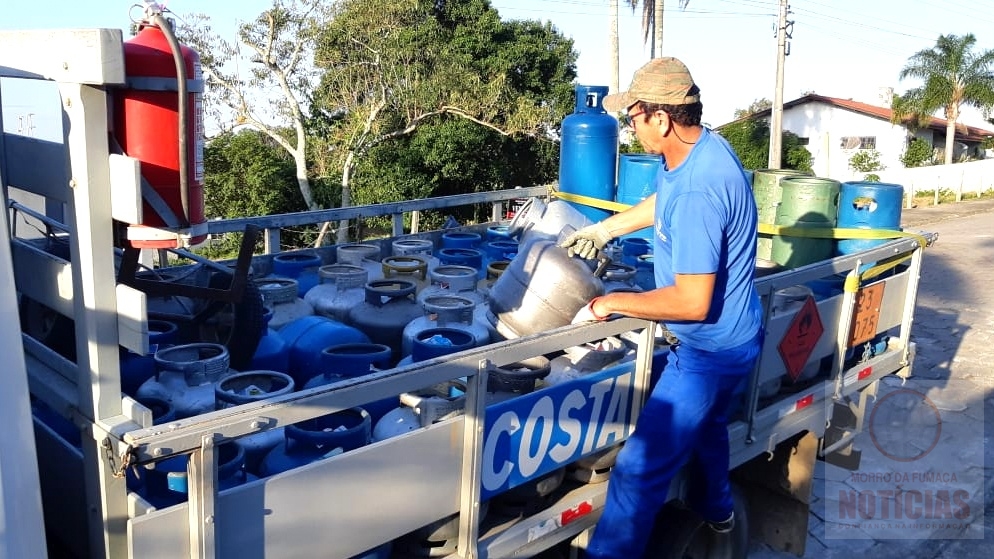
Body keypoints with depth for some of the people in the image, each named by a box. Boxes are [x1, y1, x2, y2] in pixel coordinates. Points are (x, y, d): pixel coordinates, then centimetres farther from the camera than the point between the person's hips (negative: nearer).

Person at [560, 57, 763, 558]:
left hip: (710, 349, -11)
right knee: (706, 421, 35)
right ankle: (717, 511, 60)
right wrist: (605, 228, 20)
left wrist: (608, 304, -23)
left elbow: (693, 302, -33)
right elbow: (662, 202, 20)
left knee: (639, 470, -8)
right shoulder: (700, 147, -2)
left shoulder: (696, 192, -34)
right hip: (729, 336, 11)